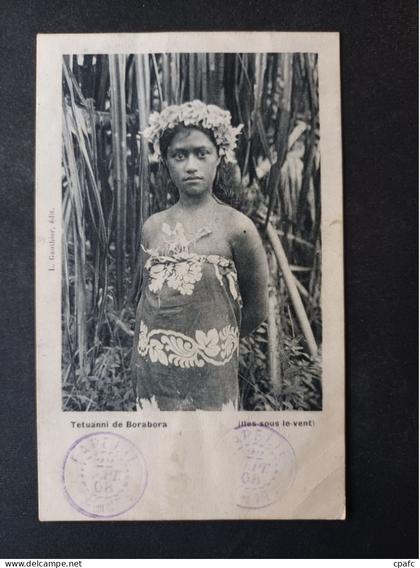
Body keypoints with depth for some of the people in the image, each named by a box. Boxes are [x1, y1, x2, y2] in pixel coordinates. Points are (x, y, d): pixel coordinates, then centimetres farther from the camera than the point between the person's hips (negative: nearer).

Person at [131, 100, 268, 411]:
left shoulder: (236, 227, -11)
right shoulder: (153, 227, 2)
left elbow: (256, 310, -1)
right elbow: (146, 301, 11)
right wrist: (138, 362, 12)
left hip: (209, 374, -3)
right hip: (153, 373, 4)